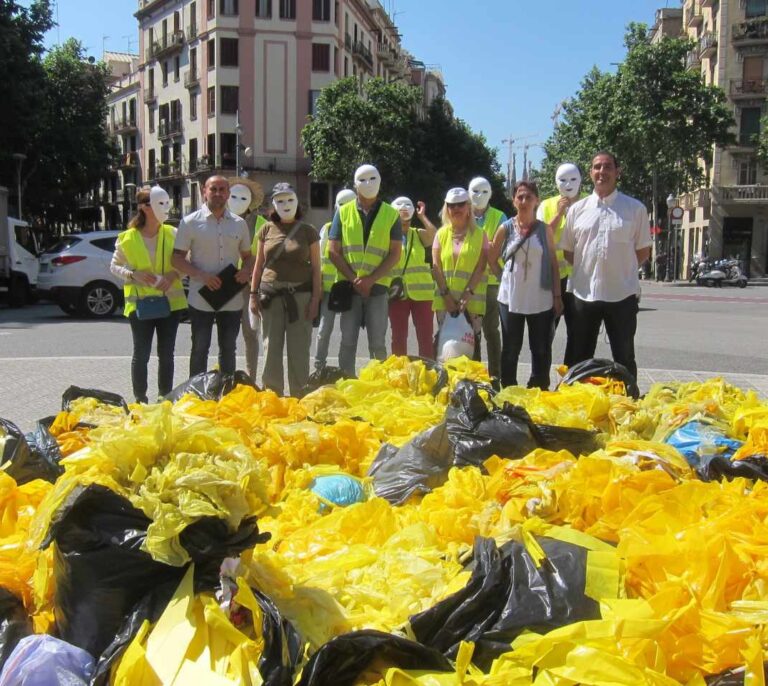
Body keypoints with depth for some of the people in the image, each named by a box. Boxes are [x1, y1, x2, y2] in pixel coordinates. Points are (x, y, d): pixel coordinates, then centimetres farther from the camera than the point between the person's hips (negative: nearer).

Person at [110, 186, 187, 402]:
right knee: (141, 354, 1)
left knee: (166, 354, 9)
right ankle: (140, 400, 11)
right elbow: (114, 267, 5)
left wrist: (174, 274, -14)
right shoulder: (127, 238, -5)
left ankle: (165, 398, 20)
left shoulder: (172, 234, -1)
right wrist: (133, 274, -13)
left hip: (170, 300, 2)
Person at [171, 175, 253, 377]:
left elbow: (247, 256, 16)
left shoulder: (239, 224, 8)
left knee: (228, 350, 13)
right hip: (201, 299, -3)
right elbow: (177, 259, -4)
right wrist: (202, 275, -19)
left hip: (232, 300, 4)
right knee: (200, 350, 5)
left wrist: (246, 270, -8)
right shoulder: (191, 222, -3)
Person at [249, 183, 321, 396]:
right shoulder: (267, 229, 7)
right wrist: (253, 294, 6)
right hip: (271, 295, 2)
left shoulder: (308, 231, 2)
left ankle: (299, 398, 9)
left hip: (300, 294, -2)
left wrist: (315, 298, -5)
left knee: (299, 349, 0)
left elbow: (316, 268, 2)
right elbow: (259, 264, 11)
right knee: (271, 348, 5)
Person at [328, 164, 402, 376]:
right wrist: (354, 279, -9)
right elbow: (333, 251, 3)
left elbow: (395, 253, 0)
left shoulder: (391, 215, 4)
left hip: (378, 286, -1)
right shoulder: (343, 213, 6)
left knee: (377, 343, 2)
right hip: (348, 286, 1)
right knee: (348, 341, 4)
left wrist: (370, 279, -11)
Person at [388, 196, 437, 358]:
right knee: (399, 337, 8)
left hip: (421, 292, 1)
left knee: (425, 336, 2)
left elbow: (434, 235, -11)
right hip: (398, 293, 0)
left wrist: (422, 216, -5)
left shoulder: (419, 234, 10)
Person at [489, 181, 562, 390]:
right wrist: (505, 278, 3)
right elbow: (491, 259, 10)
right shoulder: (506, 228, 0)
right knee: (510, 349, 8)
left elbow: (553, 263, 3)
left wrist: (557, 295, 0)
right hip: (511, 298, 0)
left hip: (541, 299, 0)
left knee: (541, 350, 6)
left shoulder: (544, 229, 2)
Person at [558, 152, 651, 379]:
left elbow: (643, 252, 6)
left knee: (624, 358, 7)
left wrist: (620, 268, 3)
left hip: (622, 295, -2)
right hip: (584, 294, 2)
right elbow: (568, 251, 11)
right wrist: (588, 269, 6)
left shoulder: (635, 208, 0)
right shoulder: (577, 209, 5)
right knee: (580, 358, 11)